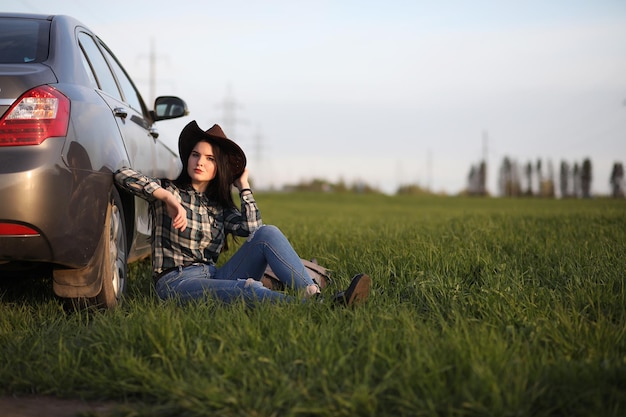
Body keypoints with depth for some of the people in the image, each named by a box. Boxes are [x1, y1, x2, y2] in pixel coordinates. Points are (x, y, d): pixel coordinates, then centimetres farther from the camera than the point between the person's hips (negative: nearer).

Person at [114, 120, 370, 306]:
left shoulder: (219, 207, 18)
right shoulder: (168, 190, 4)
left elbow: (253, 229, -1)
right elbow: (122, 175, -13)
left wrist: (244, 186, 7)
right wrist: (168, 198, -23)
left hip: (214, 277, 6)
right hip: (177, 282, -5)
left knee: (267, 234, -17)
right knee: (247, 288, -36)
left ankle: (312, 296, -37)